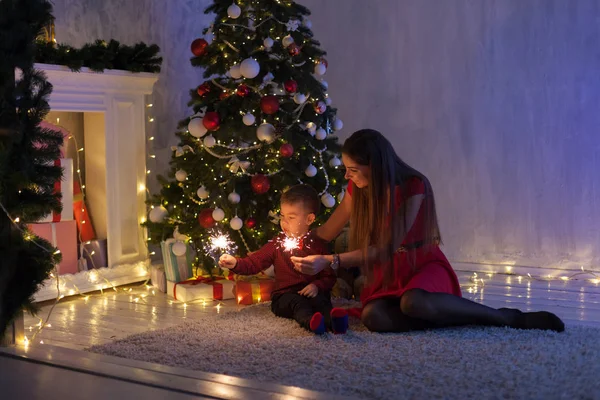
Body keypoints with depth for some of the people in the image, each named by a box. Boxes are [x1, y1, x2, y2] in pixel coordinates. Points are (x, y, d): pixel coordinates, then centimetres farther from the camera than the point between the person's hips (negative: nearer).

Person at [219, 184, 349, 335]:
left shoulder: (318, 244, 11)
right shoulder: (277, 244, 13)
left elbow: (329, 276, 11)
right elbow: (253, 263, 8)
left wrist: (317, 286, -10)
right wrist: (235, 263, -12)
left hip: (311, 293, 1)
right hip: (285, 295, 0)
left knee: (321, 300, -33)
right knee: (297, 302, -34)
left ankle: (332, 320, -63)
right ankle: (310, 321, -64)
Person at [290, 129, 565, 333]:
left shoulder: (413, 186, -19)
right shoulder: (357, 189, -1)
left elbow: (387, 247, -21)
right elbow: (327, 232, 12)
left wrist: (330, 262, -24)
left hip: (422, 264, -4)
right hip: (387, 273, 4)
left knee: (413, 303, -41)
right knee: (373, 316, -32)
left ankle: (508, 317, -23)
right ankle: (457, 316, -21)